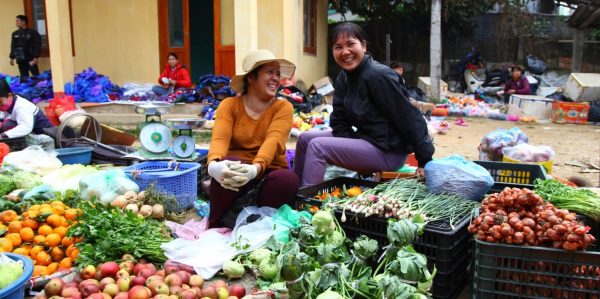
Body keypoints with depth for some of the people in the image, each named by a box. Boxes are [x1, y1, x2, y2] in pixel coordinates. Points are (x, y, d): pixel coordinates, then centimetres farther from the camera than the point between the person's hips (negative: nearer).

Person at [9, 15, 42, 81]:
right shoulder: (15, 34, 12)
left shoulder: (33, 32, -3)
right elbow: (13, 47, 17)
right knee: (23, 78, 8)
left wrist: (35, 57, -13)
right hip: (20, 60, 5)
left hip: (30, 59, -5)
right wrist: (12, 58, 12)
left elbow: (37, 46, -6)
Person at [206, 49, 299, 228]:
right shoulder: (229, 105, -2)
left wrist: (255, 168, -43)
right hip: (237, 171, 0)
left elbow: (273, 141, -21)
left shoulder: (283, 107, -3)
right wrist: (214, 164, -44)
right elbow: (220, 138, -19)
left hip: (267, 173, 0)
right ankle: (214, 226, -11)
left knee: (288, 179, -33)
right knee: (228, 165, -34)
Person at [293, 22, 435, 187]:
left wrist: (425, 161, -21)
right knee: (306, 138, 8)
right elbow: (339, 123, 1)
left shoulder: (379, 76, -21)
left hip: (388, 151, -9)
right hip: (364, 138, 9)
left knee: (317, 146, -18)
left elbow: (410, 119, -21)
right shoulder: (343, 78, 4)